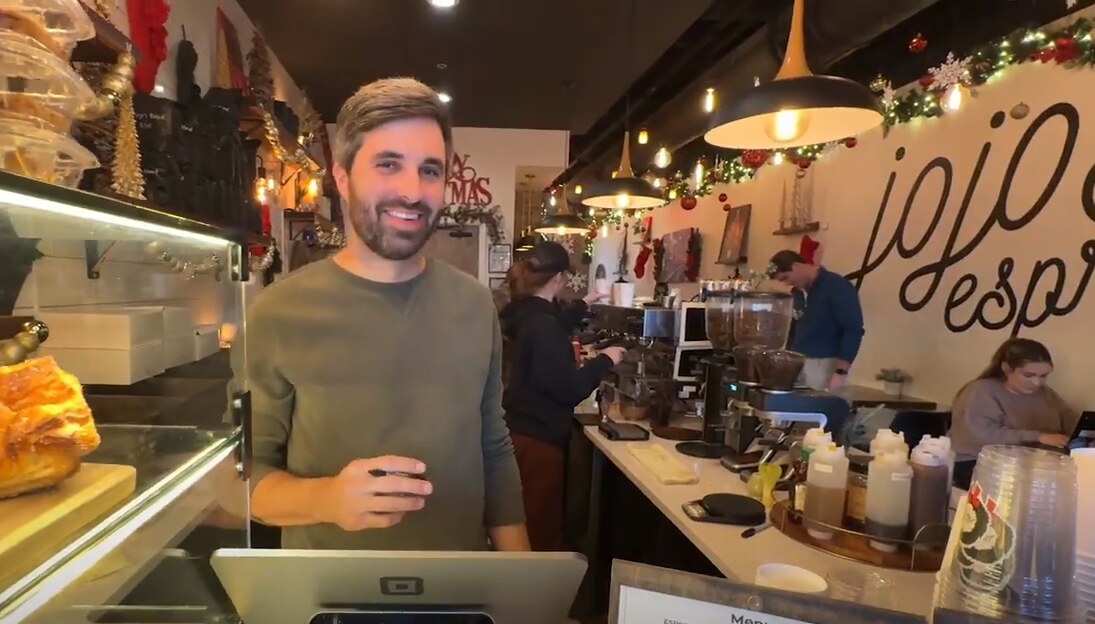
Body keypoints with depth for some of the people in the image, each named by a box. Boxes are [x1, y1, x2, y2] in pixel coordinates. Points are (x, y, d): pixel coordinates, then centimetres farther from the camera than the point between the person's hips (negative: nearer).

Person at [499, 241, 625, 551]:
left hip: (523, 429, 10)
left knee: (529, 524, 24)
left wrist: (584, 304, 36)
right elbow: (570, 389, -24)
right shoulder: (541, 323, -26)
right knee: (543, 528, 5)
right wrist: (605, 360, -10)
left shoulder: (526, 313, 4)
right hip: (538, 437, -10)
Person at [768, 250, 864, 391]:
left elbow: (853, 331, -14)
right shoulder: (796, 293, 10)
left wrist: (841, 372, -18)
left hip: (823, 365, -6)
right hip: (796, 364, 6)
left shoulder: (838, 288, -11)